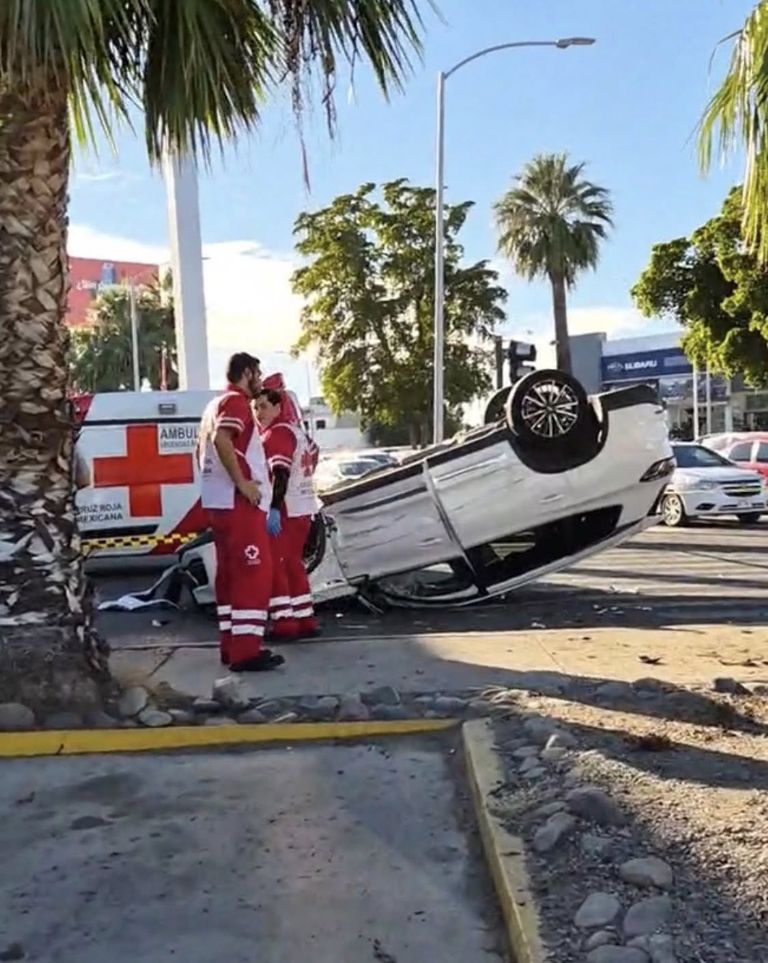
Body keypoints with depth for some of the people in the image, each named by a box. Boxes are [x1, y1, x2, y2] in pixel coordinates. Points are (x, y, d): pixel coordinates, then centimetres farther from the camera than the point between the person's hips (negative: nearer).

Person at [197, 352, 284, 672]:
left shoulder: (216, 404, 21)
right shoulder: (236, 401, -9)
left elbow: (202, 447, 26)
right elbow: (221, 439, -26)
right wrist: (242, 482, -23)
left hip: (218, 501, 10)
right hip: (239, 502, -10)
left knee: (230, 573, 12)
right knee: (254, 573, -11)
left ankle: (231, 645, 16)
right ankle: (246, 651, -14)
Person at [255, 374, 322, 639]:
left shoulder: (277, 433, -13)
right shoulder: (296, 430, 16)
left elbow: (280, 475, -23)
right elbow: (313, 454, 24)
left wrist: (273, 509, -28)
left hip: (285, 510, -10)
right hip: (302, 508, 10)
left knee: (275, 565, -5)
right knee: (293, 564, 14)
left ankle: (285, 623, -5)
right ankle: (305, 620, 17)